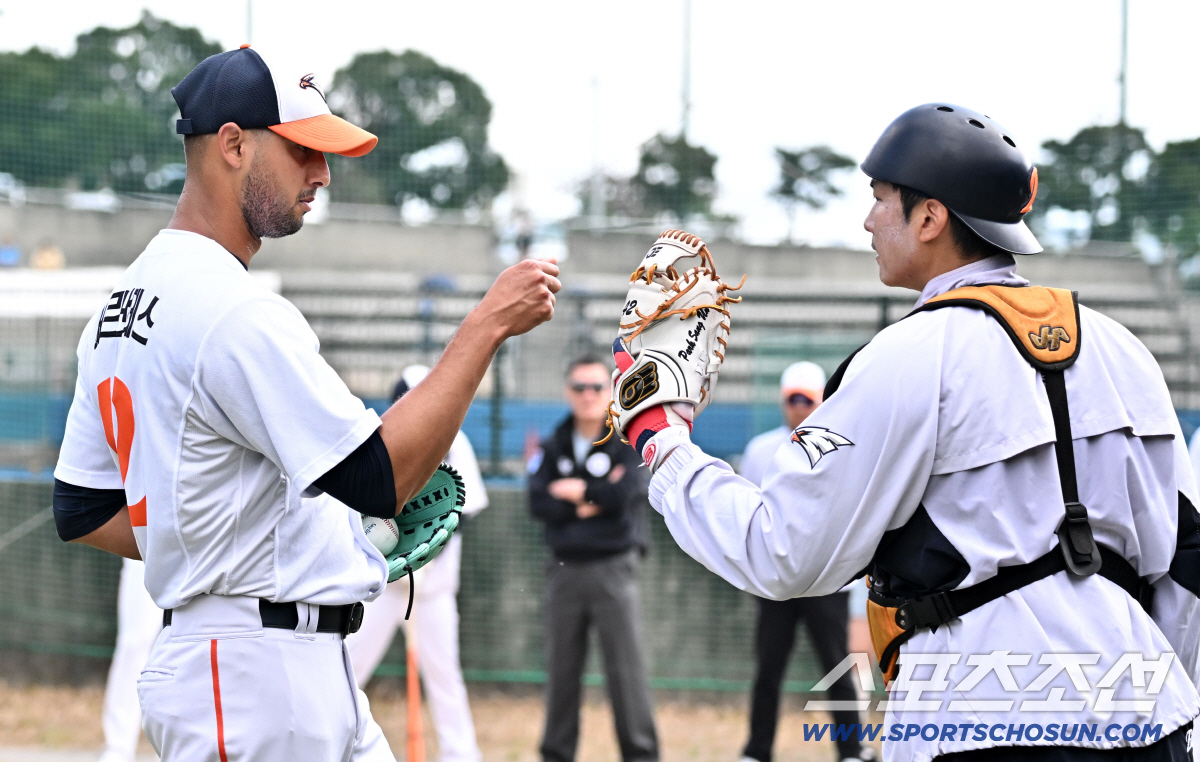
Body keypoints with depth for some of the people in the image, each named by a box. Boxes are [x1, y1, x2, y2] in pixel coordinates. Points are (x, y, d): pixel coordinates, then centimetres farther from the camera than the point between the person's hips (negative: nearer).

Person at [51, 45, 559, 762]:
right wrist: (487, 325, -19)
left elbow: (81, 512, 17)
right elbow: (379, 479, -22)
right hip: (255, 679, -10)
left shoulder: (126, 301, 14)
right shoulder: (236, 310, -18)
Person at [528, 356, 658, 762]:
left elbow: (622, 493, -15)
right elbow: (539, 504, -1)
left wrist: (571, 491, -3)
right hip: (564, 570, 3)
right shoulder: (553, 447, 11)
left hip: (612, 568, -3)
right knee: (561, 668, 6)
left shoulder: (627, 443, 1)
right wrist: (590, 503, -11)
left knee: (626, 666, -6)